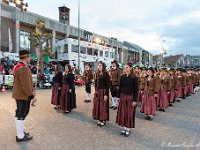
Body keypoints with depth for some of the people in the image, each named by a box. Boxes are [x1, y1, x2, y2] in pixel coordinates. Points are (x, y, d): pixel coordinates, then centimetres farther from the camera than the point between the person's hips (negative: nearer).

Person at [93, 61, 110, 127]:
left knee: (103, 106, 2)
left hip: (103, 91, -7)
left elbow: (107, 85, -14)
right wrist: (95, 91, 10)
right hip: (97, 91, 7)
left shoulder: (105, 74, -12)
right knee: (97, 105, 12)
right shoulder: (97, 73, 8)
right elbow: (96, 83, 12)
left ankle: (103, 120, 18)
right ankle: (99, 119, 26)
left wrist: (106, 94, -18)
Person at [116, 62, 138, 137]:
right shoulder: (122, 77, 4)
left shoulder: (134, 78, -8)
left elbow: (136, 89, -8)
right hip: (123, 97, 4)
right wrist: (119, 97, 5)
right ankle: (124, 128, 24)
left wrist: (135, 100, -12)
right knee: (122, 112, 9)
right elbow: (120, 87, 8)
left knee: (129, 113, 4)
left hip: (130, 97, -4)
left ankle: (128, 129, 19)